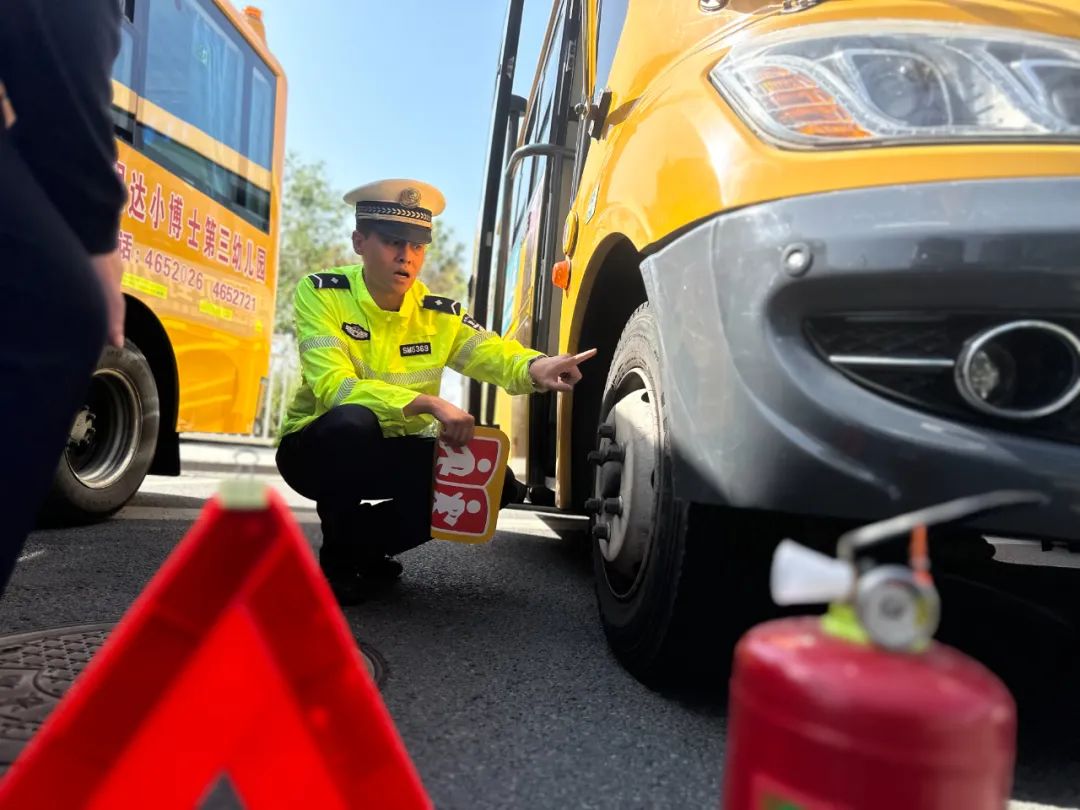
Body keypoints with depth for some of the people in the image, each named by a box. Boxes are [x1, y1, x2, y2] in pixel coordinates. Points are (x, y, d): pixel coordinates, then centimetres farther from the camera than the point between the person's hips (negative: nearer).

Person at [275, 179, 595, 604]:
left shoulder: (440, 314, -3)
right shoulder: (321, 294, -15)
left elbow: (497, 354, -13)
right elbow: (337, 387, -27)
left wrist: (537, 368, -38)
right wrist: (428, 403, -39)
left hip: (396, 455, 5)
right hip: (320, 447, -4)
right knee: (352, 421, -38)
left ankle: (367, 544, 6)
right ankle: (338, 556, -10)